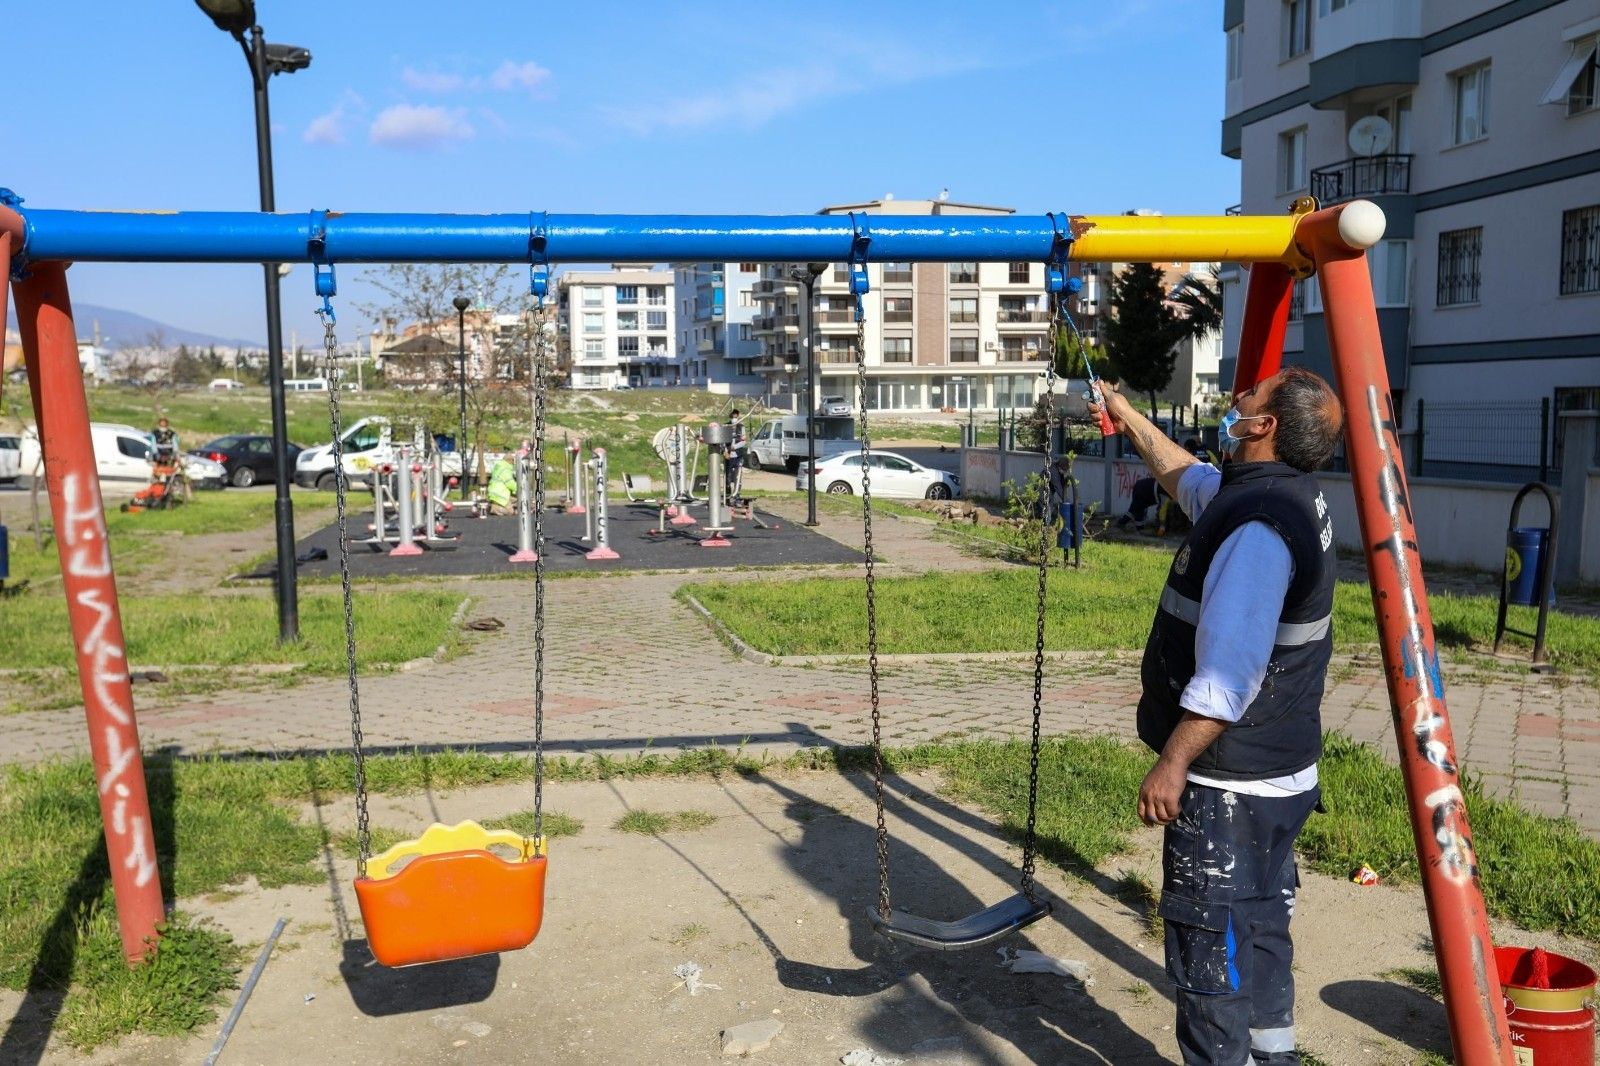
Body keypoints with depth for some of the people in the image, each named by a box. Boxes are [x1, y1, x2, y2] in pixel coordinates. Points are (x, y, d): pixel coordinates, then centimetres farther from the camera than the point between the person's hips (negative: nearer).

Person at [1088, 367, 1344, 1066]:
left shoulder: (1259, 526, -24)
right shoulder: (1287, 496, 8)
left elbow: (1228, 673, -28)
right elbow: (1188, 478, 29)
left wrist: (1172, 763, -22)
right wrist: (1129, 419, 37)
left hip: (1230, 785, -10)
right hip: (1278, 775, 10)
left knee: (1207, 943, -1)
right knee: (1260, 927, 21)